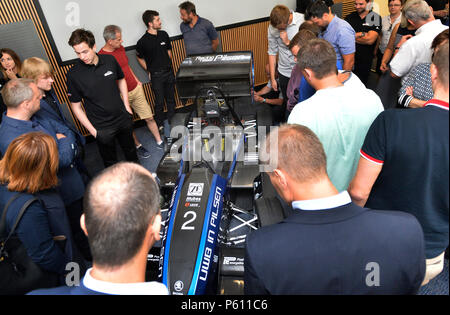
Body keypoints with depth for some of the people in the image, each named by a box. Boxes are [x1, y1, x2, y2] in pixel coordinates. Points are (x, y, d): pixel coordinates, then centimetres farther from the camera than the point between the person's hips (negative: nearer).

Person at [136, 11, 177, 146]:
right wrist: (149, 71, 3)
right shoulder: (143, 42, -12)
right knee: (159, 102, 1)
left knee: (171, 99, 11)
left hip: (169, 72, 5)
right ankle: (160, 127, 16)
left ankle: (169, 122, 26)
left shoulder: (163, 34, 2)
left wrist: (168, 65, 12)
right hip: (156, 75, -5)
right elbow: (140, 58, 4)